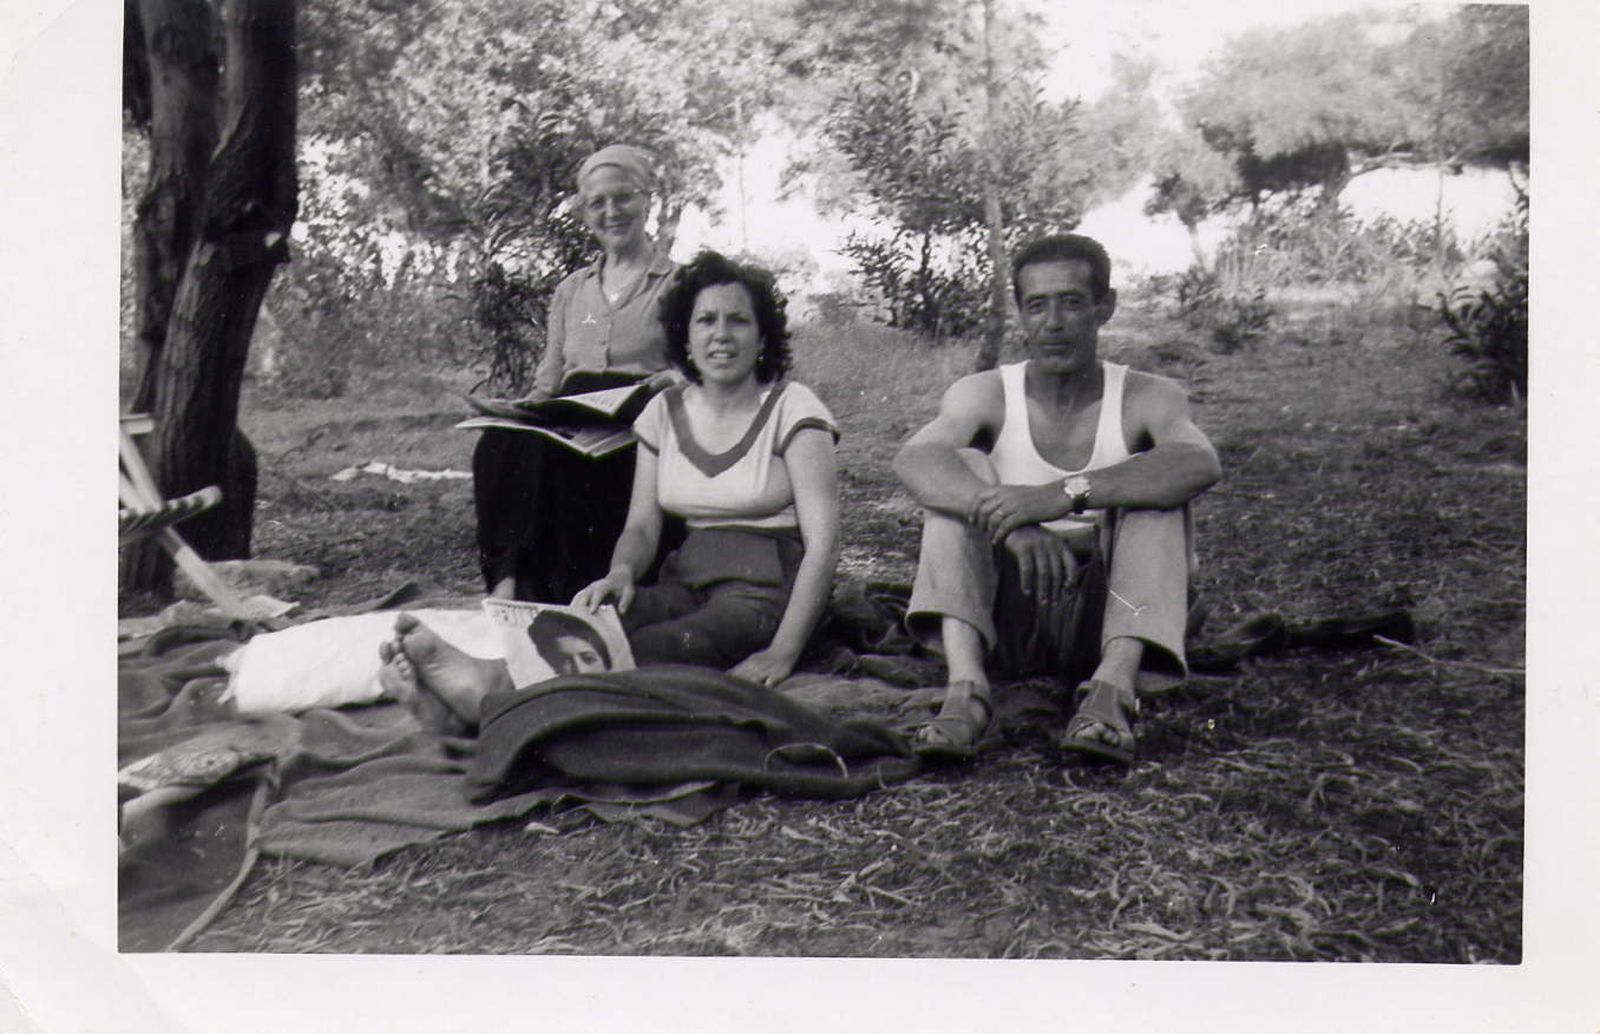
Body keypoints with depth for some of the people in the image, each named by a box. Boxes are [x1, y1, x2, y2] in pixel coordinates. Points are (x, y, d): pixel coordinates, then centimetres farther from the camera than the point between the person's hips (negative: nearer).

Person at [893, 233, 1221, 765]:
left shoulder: (1147, 398, -4)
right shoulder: (986, 394, -3)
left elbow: (1199, 464, -28)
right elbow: (915, 458, -25)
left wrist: (1066, 495, -40)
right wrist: (1008, 520, -43)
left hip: (1101, 615, 0)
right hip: (1006, 620, 1)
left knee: (1155, 494, -21)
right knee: (964, 471, -19)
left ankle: (1115, 681, -37)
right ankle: (965, 682, -35)